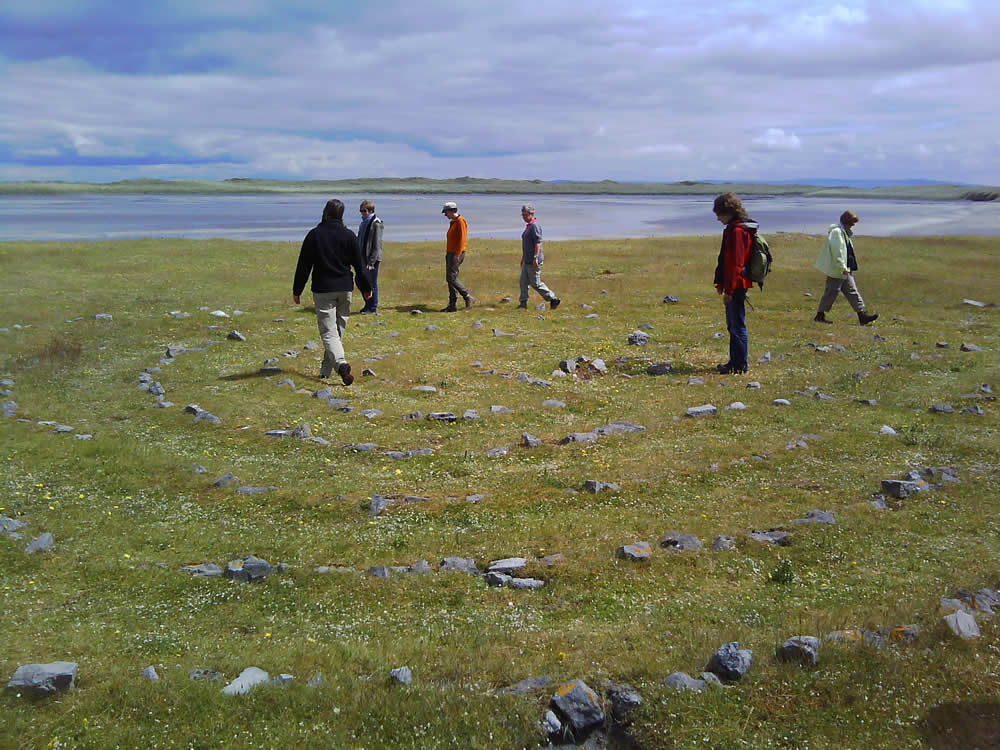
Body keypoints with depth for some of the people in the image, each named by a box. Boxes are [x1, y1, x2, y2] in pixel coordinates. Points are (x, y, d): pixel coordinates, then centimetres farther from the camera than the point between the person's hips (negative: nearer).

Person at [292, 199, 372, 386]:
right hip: (345, 289, 3)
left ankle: (341, 364, -29)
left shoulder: (314, 235, -5)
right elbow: (359, 265, 4)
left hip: (322, 290, -3)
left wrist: (296, 290, 6)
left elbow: (303, 265, -2)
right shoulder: (349, 236, 1)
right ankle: (326, 370, 23)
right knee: (338, 330, 15)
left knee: (328, 332, -5)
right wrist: (366, 288, 15)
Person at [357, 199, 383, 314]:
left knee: (372, 283, -2)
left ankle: (373, 308, 7)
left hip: (372, 259, -8)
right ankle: (368, 305, 24)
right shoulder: (364, 223, 14)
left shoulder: (376, 224, -12)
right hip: (363, 258, 8)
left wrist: (371, 262, -19)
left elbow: (377, 245, -15)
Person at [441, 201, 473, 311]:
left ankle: (467, 297, -6)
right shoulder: (453, 222, 18)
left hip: (456, 254, -10)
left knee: (451, 278, -14)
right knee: (450, 279, 7)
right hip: (450, 253, 10)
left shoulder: (460, 221, -12)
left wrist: (457, 255, -23)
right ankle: (452, 305, 8)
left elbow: (462, 239, -19)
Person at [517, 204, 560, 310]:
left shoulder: (534, 226, -15)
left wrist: (535, 258, -26)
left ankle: (553, 300, 3)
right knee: (523, 281, 7)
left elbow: (538, 242, -22)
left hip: (533, 261, -10)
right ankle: (523, 303, 10)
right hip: (527, 260, 10)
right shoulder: (528, 226, 16)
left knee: (535, 283, -5)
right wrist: (523, 258, 24)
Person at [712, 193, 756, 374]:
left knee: (737, 325, -4)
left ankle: (740, 365, 2)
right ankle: (735, 362, 24)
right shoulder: (734, 228, 15)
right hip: (736, 285, 11)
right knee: (733, 325, 16)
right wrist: (721, 284, 22)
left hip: (736, 285, -11)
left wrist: (729, 289, -20)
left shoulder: (737, 231, -17)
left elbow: (735, 263, -21)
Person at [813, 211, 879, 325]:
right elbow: (837, 252, -23)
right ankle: (820, 315, 7)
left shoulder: (843, 232, 16)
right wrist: (843, 268, -23)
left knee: (852, 291, 8)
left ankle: (862, 316, 9)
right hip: (837, 270, -11)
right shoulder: (836, 232, -16)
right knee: (832, 291, -3)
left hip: (845, 270, 11)